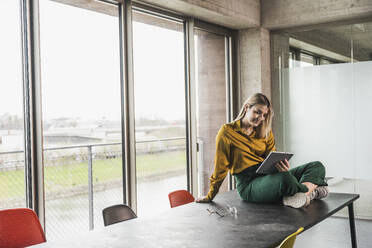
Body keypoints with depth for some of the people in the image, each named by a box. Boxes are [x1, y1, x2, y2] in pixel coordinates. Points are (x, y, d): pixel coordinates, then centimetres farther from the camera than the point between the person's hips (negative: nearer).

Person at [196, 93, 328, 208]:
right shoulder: (227, 132, 1)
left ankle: (301, 194, -37)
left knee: (317, 166, -12)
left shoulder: (266, 132, 17)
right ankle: (312, 191, -12)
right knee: (284, 178, -37)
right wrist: (210, 196, 9)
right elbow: (221, 167, 4)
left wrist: (282, 165, -16)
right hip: (248, 183, -6)